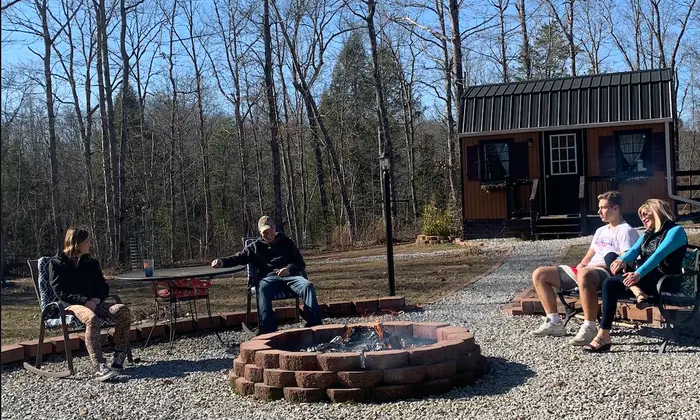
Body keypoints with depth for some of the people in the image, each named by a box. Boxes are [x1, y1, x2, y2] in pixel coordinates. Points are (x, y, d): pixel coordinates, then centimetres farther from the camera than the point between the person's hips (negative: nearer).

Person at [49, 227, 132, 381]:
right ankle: (99, 367, -48)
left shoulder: (91, 263, 20)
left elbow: (103, 287, 19)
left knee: (123, 310, -23)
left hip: (94, 303, 5)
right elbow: (60, 291, -6)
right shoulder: (57, 263, 4)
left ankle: (118, 360, -27)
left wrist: (96, 299, -6)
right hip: (71, 305, -5)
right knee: (91, 318, -40)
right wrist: (85, 301, -20)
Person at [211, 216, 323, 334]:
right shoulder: (256, 246, 22)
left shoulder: (286, 242, 22)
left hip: (290, 275, 1)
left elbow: (300, 263, 17)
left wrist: (290, 269, -7)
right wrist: (222, 261, -10)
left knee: (308, 285, -31)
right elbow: (240, 257, 11)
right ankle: (268, 330, -44)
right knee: (263, 290, -37)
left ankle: (314, 325, -33)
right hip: (269, 277, -1)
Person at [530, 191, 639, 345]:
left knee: (584, 274, -46)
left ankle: (589, 328, -39)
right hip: (587, 270, 9)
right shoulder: (601, 231, 27)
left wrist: (596, 265, -18)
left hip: (608, 273, -9)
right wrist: (581, 265, 2)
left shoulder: (626, 231, -1)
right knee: (539, 274, 0)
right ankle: (554, 322, -3)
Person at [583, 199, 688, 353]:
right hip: (642, 280, 8)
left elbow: (659, 255, -20)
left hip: (663, 282, -8)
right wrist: (622, 260, -22)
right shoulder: (647, 234, 22)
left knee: (610, 283, -28)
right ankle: (637, 291, -25)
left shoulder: (675, 231, -3)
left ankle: (604, 337, -30)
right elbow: (633, 251, 3)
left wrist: (639, 274, -36)